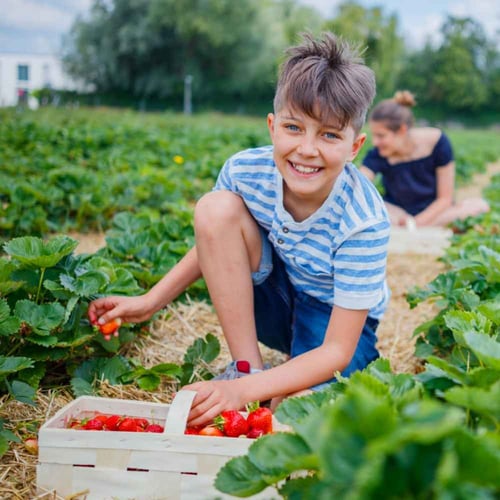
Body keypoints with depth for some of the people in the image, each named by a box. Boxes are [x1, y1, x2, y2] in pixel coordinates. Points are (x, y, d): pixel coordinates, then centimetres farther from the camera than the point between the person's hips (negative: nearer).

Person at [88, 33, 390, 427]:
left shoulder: (365, 223, -31)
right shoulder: (245, 171, -21)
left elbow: (337, 350, -28)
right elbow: (214, 241, 1)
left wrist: (244, 391, -39)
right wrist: (150, 301, -9)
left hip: (335, 320, -3)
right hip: (275, 301, 4)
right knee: (215, 209, -24)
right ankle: (247, 366, -14)